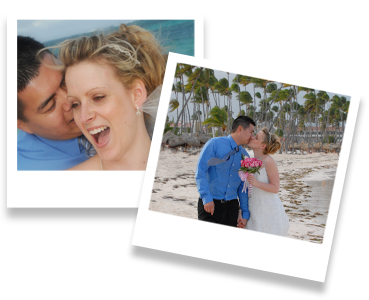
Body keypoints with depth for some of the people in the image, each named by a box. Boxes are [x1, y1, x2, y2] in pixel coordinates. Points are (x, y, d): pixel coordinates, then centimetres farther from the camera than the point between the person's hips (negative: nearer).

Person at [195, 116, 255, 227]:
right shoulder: (214, 144, -4)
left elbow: (244, 186, 15)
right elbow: (200, 171, -10)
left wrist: (245, 213, 11)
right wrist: (207, 198, -18)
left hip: (231, 206, 5)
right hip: (210, 205, -5)